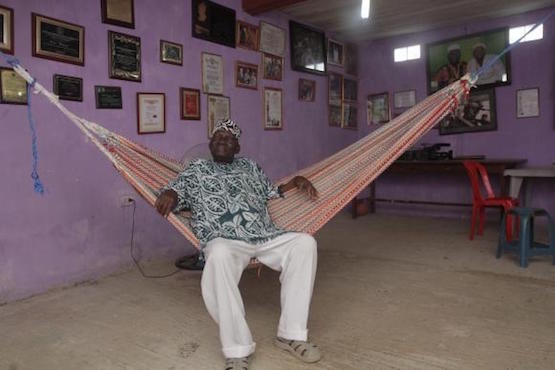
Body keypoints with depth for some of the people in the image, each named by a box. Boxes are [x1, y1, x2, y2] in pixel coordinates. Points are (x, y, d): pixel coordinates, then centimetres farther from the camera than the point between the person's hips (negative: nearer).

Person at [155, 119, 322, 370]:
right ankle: (237, 350, -28)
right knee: (219, 255, -40)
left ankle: (291, 334, -16)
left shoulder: (249, 166, 29)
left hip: (266, 237, 4)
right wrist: (168, 195, -12)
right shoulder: (197, 169, 23)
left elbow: (274, 193, 32)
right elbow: (175, 191, 13)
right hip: (225, 241, -3)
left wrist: (296, 181, 15)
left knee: (305, 242, -23)